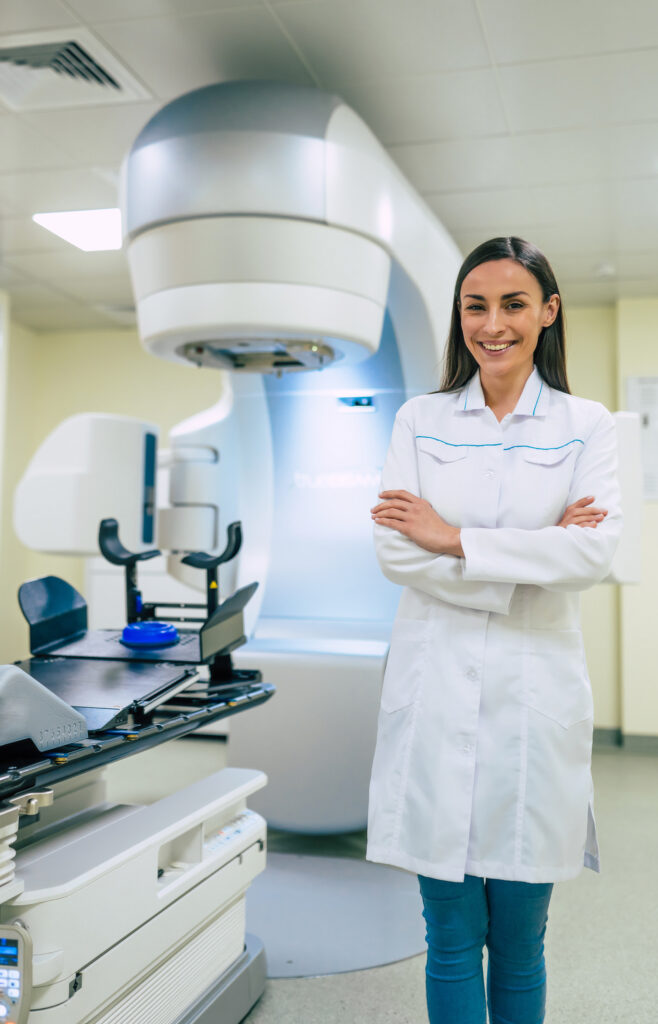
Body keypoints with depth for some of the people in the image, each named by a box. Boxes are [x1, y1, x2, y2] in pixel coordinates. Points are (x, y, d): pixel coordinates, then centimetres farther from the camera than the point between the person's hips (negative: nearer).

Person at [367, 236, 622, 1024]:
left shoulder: (586, 426, 5)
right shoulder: (420, 421, 7)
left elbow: (594, 552, -9)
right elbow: (395, 552, -4)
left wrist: (455, 540, -11)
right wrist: (530, 558, -10)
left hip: (534, 692, 0)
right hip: (437, 691, 1)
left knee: (519, 941, 11)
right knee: (452, 940, 9)